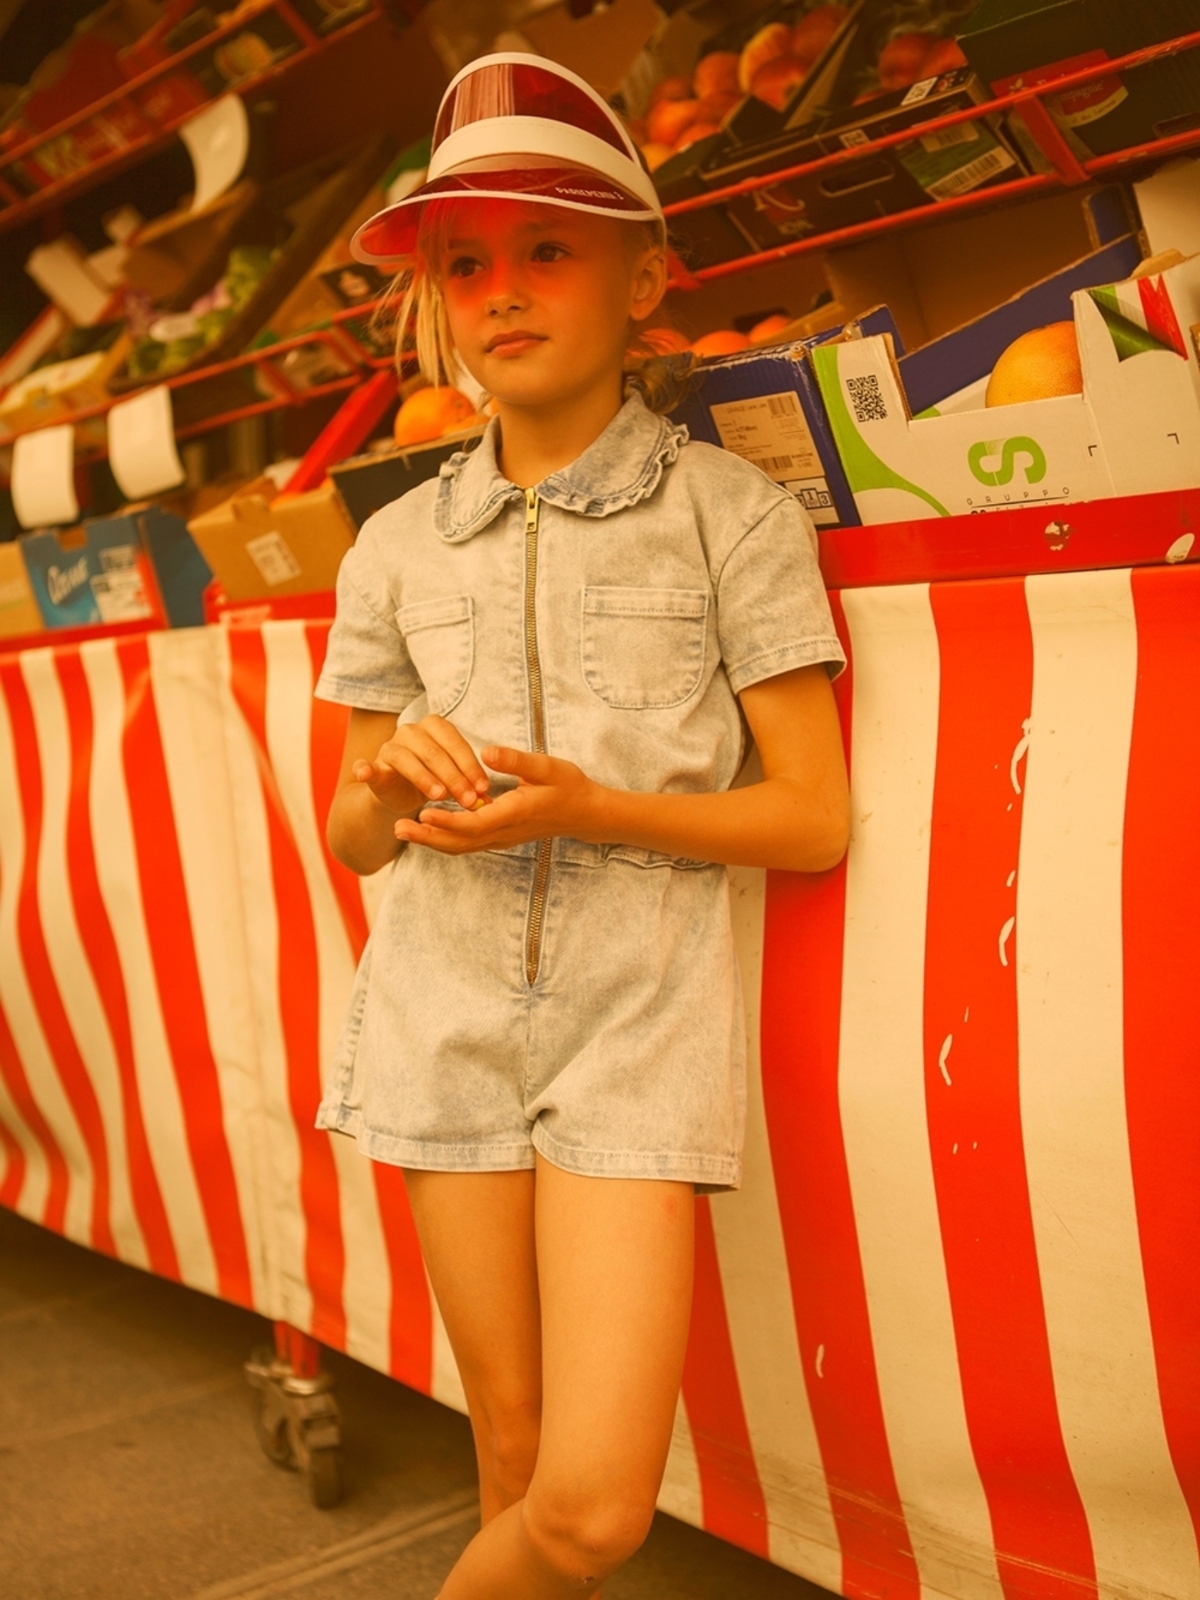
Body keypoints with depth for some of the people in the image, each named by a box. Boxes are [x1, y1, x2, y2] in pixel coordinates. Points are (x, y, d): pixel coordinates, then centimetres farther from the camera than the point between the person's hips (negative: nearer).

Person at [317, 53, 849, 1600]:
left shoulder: (732, 513, -3)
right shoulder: (399, 545, 7)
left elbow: (813, 819, -4)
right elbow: (353, 840, 13)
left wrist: (585, 807, -17)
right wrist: (391, 783, -11)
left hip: (640, 1014, -3)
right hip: (447, 1007, 3)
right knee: (514, 1445, 11)